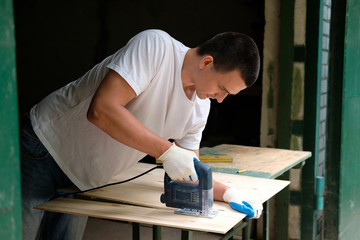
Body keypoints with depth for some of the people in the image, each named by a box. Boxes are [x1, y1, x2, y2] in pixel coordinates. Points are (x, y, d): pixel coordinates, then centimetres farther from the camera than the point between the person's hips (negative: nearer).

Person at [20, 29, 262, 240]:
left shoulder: (200, 109, -4)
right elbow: (101, 110, -36)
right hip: (46, 145, -6)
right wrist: (167, 151, -36)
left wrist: (227, 192, -12)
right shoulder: (155, 45, -26)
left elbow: (189, 172, 6)